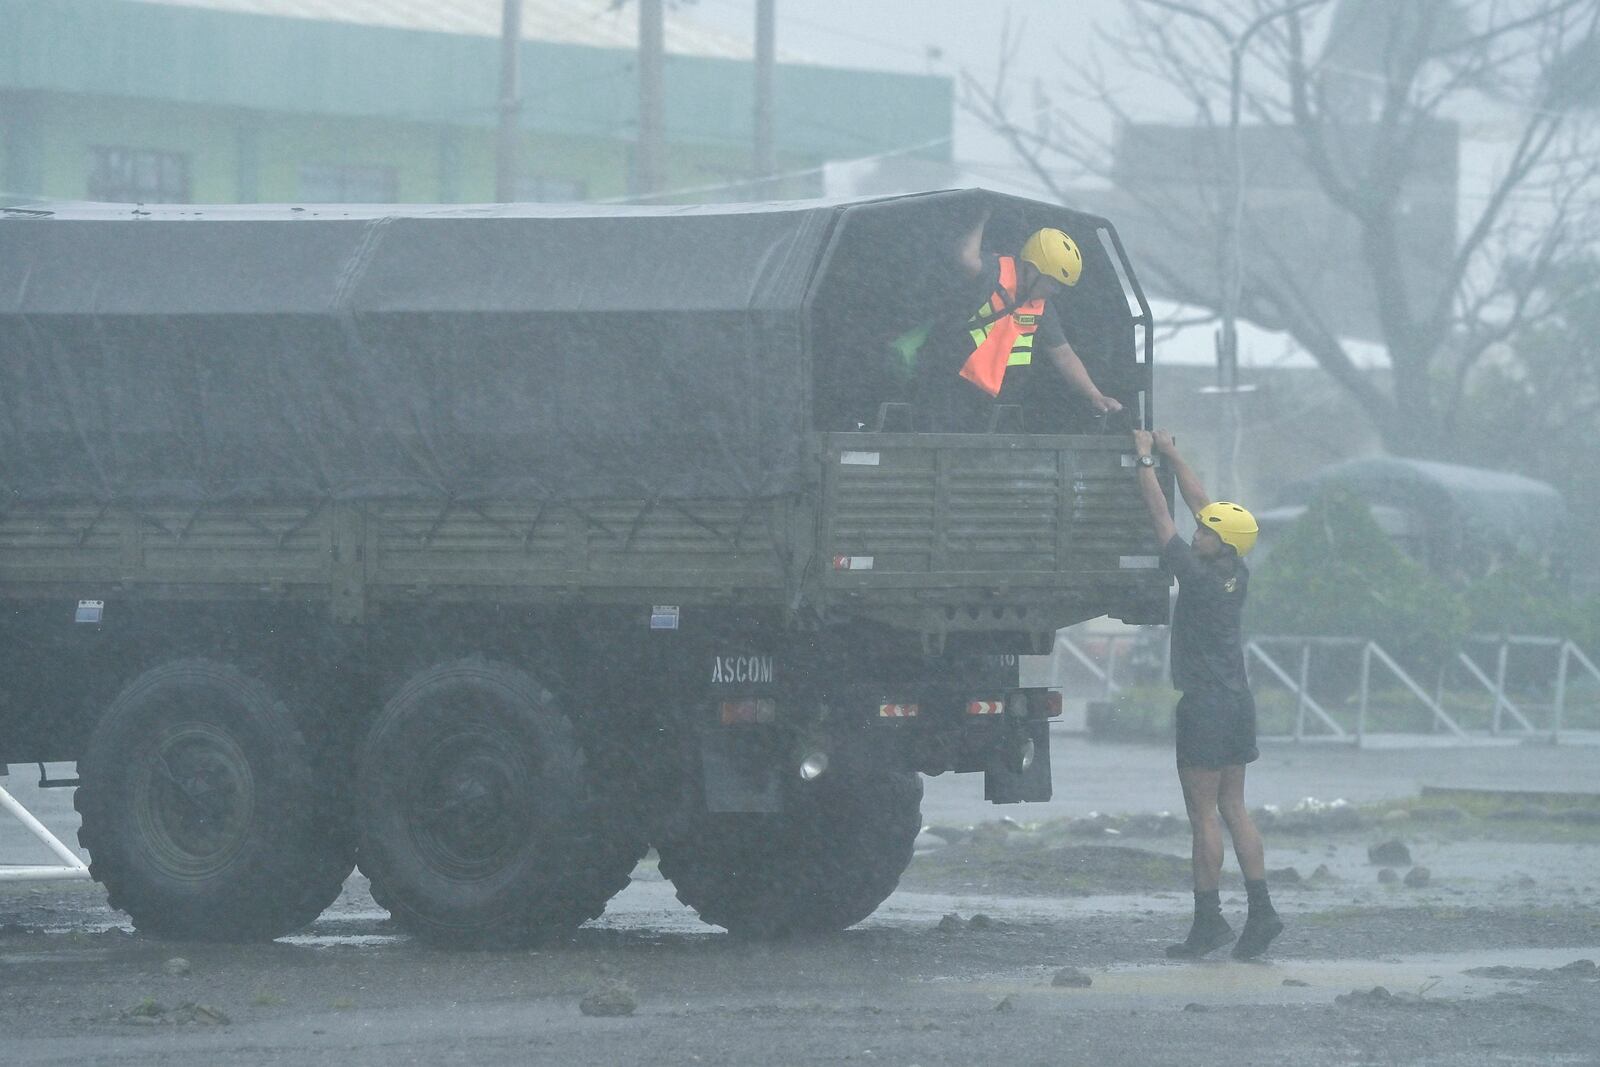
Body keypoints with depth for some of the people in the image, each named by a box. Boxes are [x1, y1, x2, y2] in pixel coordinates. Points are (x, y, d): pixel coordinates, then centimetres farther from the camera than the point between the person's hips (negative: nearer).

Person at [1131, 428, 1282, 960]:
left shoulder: (1199, 577, -16)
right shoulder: (1237, 576, 5)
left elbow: (1162, 518, -10)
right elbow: (1199, 502, 14)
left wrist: (1145, 462, -1)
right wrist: (1171, 455, 20)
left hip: (1205, 706, -8)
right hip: (1237, 702, 8)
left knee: (1203, 814, -4)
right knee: (1233, 808, 10)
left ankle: (1208, 919, -4)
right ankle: (1260, 911, 5)